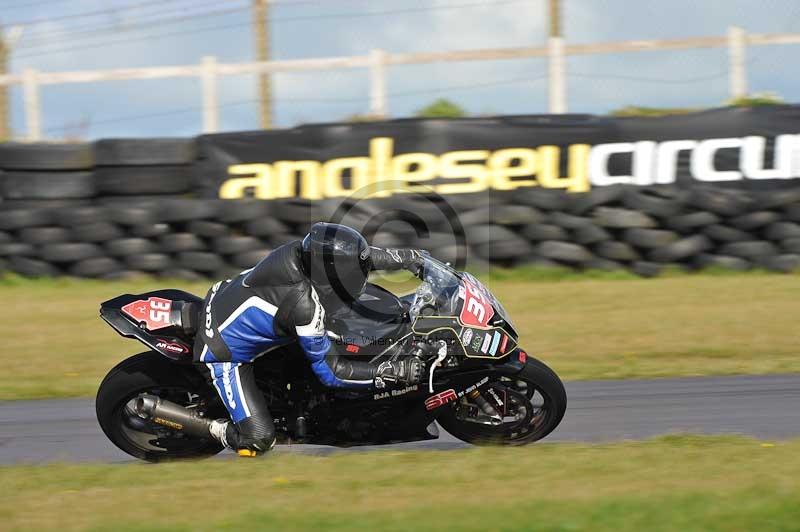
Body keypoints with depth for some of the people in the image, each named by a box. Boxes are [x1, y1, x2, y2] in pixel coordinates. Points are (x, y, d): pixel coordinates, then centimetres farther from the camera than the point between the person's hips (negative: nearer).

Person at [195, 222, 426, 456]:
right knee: (259, 438, -12)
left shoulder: (301, 250, -21)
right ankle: (220, 430, 19)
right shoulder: (305, 305, -38)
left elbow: (358, 258, 2)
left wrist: (403, 257, 2)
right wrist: (393, 372, -29)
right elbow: (330, 370, -25)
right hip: (224, 350, -8)